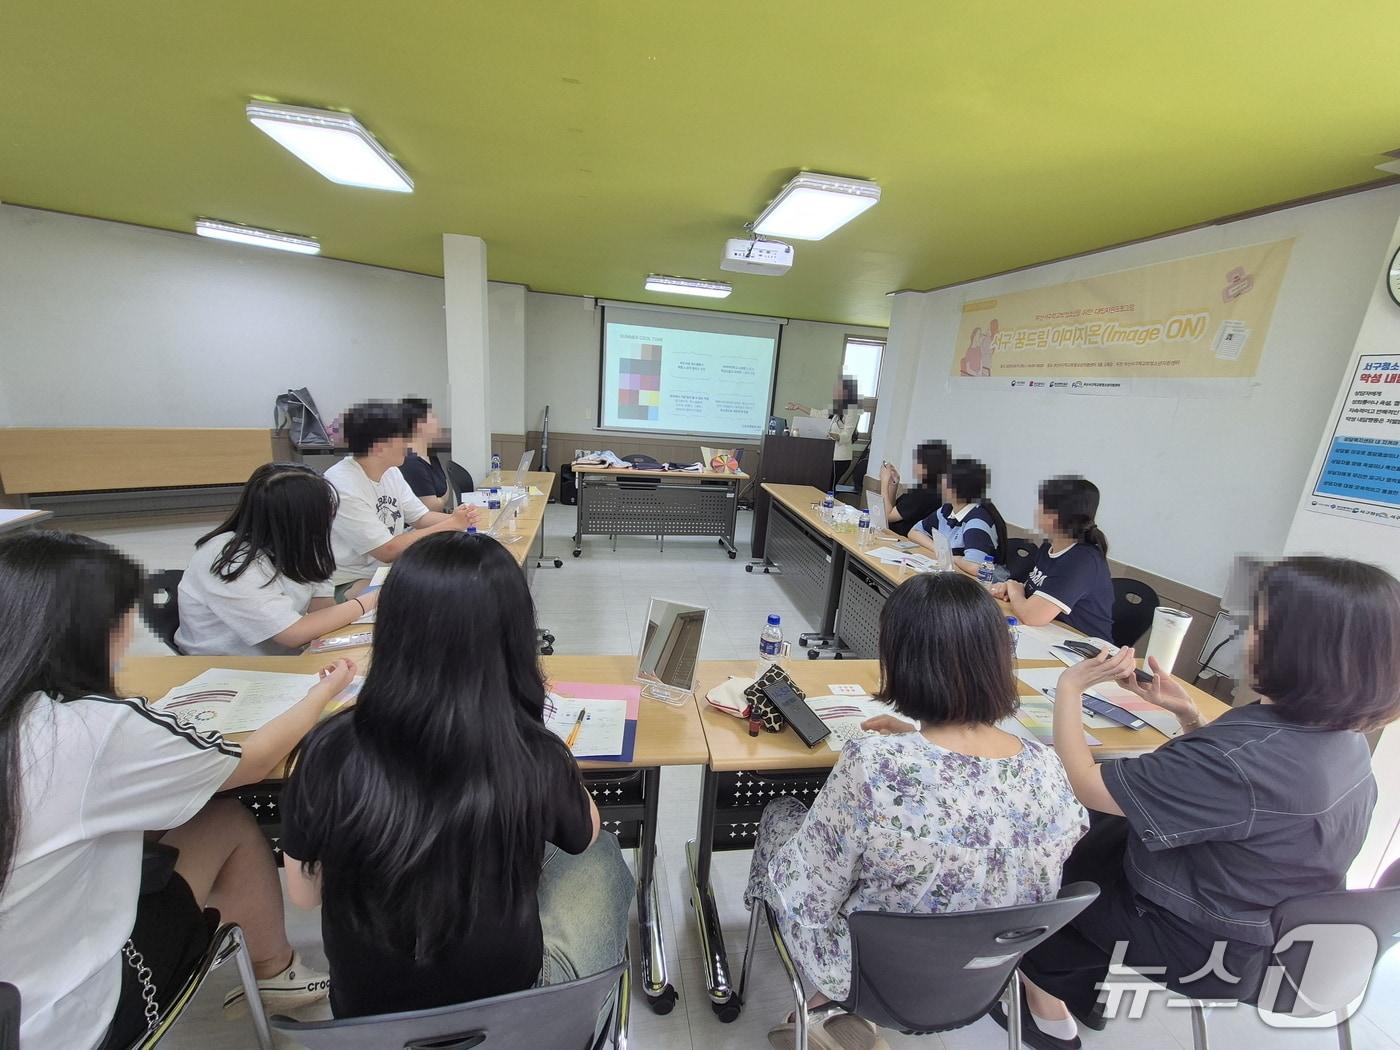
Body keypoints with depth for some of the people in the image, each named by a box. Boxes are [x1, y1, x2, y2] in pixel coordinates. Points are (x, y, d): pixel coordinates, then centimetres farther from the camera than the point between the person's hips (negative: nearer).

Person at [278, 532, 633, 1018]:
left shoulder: (331, 751, -25)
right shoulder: (534, 758, -31)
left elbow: (305, 893, -5)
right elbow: (584, 836, -7)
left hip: (366, 1011, 3)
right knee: (601, 856, 22)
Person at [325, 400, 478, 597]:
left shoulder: (391, 471, 1)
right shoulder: (343, 488, -24)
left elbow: (420, 517, 7)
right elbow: (387, 550, -24)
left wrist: (453, 518, -14)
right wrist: (450, 525, -21)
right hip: (353, 583, -8)